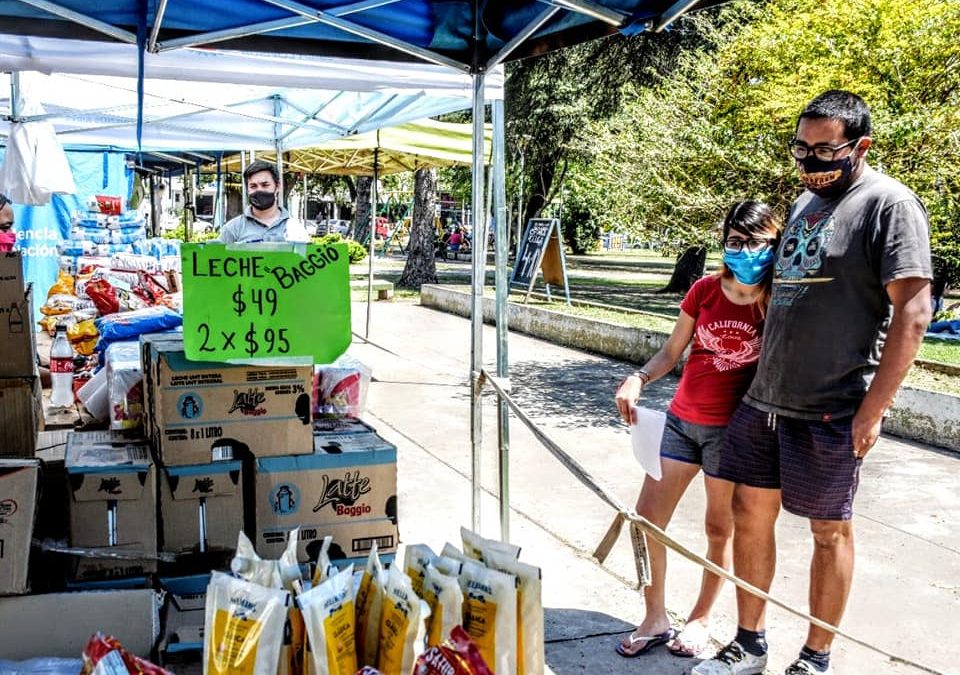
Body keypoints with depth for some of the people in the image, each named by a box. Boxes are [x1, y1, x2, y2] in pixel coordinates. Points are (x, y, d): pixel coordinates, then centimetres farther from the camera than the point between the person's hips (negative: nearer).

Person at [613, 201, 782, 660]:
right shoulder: (705, 290, 1)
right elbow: (671, 352, 7)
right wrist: (638, 380, -9)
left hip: (732, 429, -4)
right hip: (682, 419, 4)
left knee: (720, 527, 10)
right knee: (645, 517, 4)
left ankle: (701, 619, 31)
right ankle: (655, 620, 21)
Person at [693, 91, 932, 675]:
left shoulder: (888, 203, -9)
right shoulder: (806, 200, 14)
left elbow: (912, 309, -15)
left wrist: (873, 409, -18)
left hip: (832, 409, -7)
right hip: (766, 398, 8)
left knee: (830, 530, 6)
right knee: (750, 511, 11)